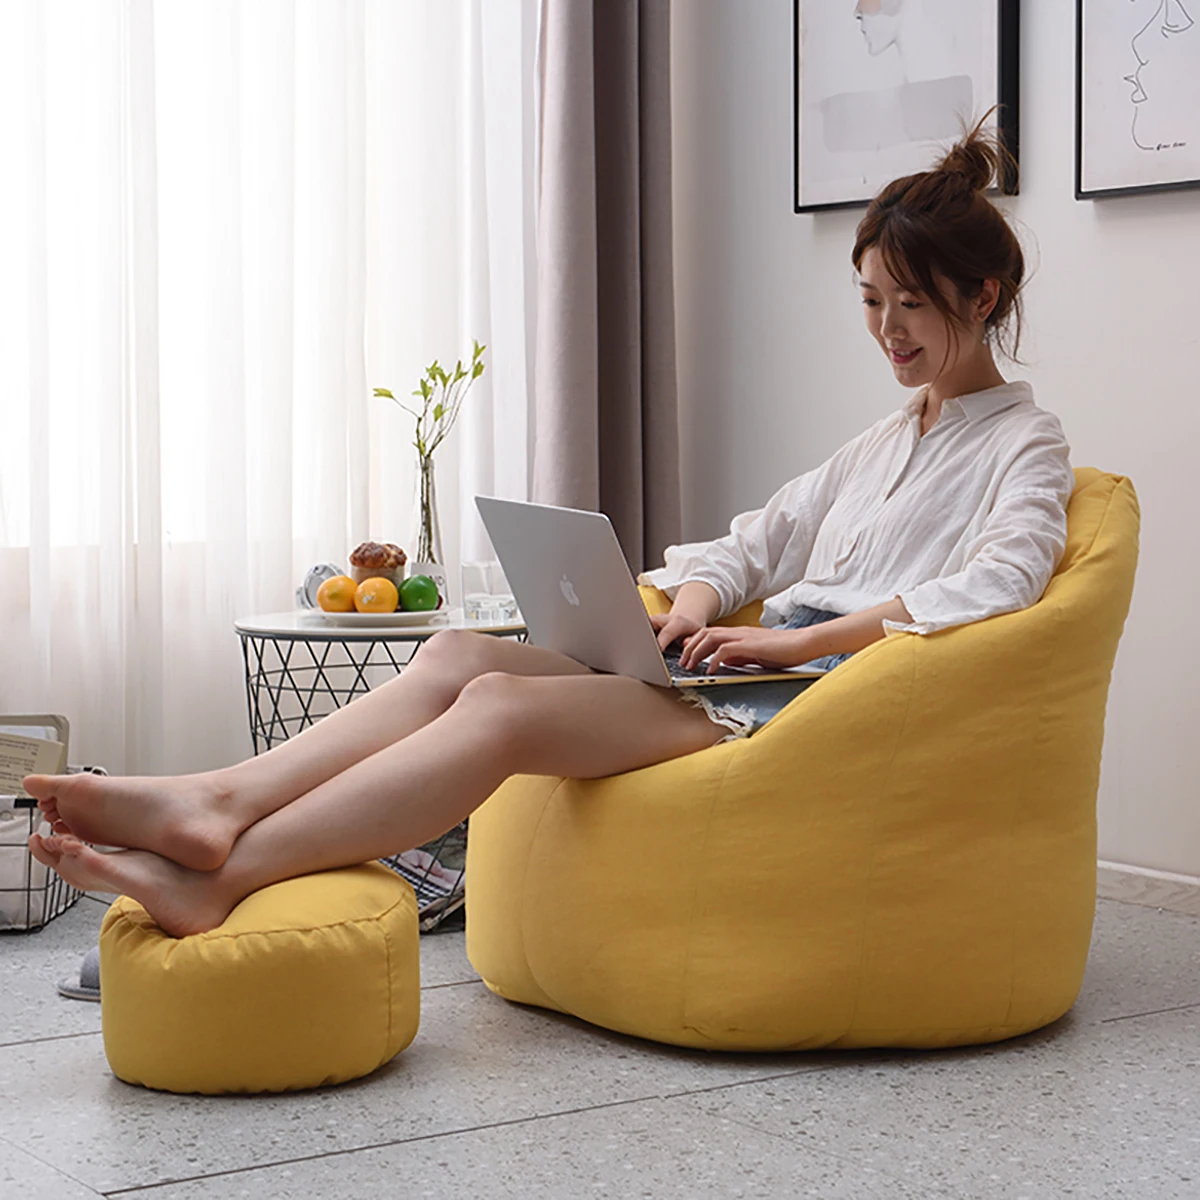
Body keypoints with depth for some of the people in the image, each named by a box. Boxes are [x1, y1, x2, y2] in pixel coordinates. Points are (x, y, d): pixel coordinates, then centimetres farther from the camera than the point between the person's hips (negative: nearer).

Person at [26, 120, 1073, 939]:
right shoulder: (885, 444, 30)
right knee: (461, 654, -16)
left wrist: (800, 638, -18)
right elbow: (756, 542, 28)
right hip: (748, 664, 8)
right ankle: (217, 802, -32)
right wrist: (700, 599, 3)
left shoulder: (1025, 445, 6)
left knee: (503, 707, -27)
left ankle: (219, 876, -35)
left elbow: (997, 584, -13)